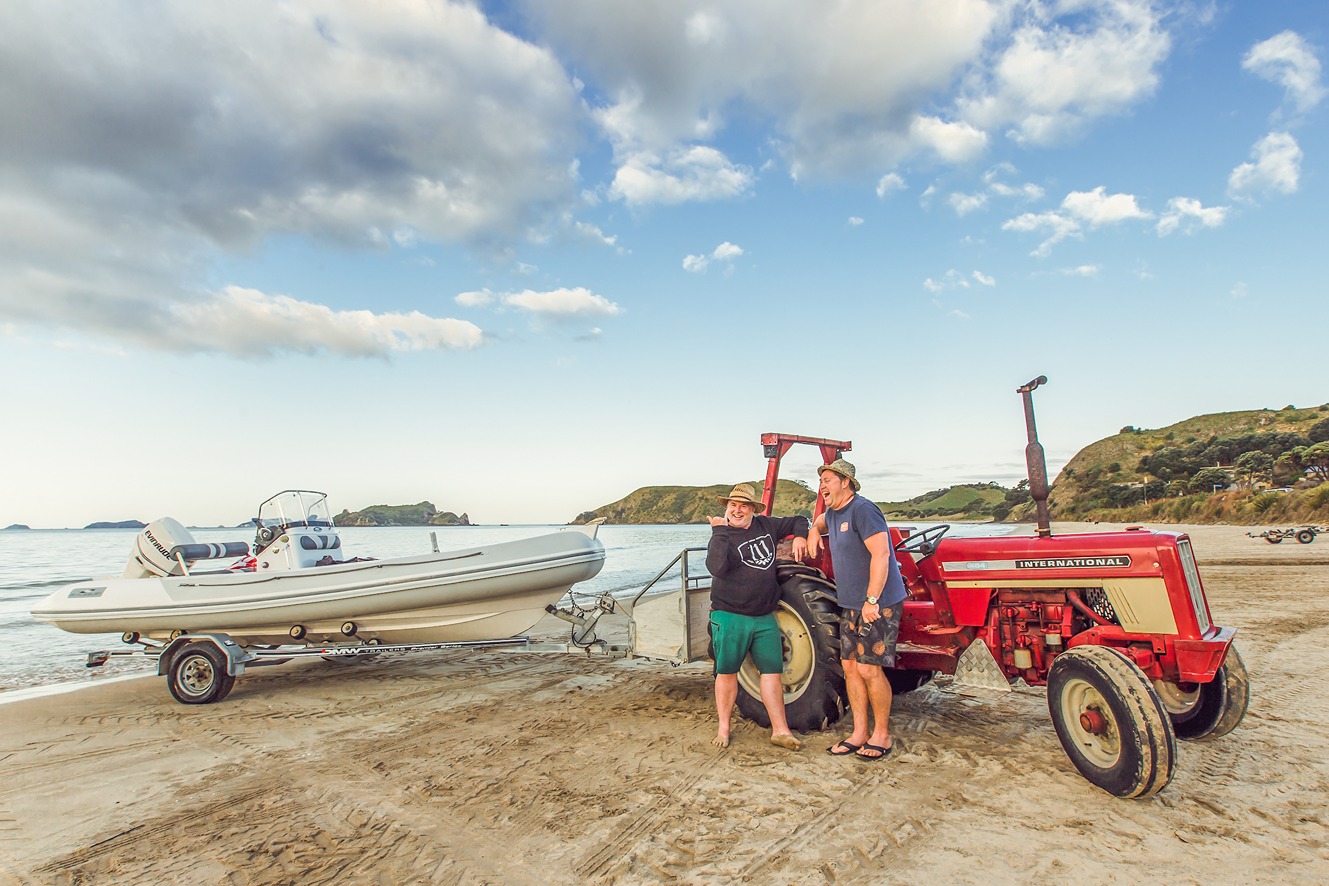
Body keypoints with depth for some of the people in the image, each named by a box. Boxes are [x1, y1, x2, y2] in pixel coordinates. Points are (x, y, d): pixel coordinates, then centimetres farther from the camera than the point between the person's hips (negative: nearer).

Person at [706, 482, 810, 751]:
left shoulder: (765, 525, 7)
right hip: (730, 616, -4)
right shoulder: (723, 536, -8)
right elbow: (717, 567, -28)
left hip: (764, 618, 4)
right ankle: (723, 728, 22)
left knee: (772, 671, 6)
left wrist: (799, 536, 2)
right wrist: (720, 531, -24)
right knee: (727, 672, 7)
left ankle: (780, 730, 15)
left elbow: (798, 521, 22)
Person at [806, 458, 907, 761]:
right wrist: (813, 533, 15)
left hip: (878, 604, -9)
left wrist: (872, 600, -26)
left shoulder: (862, 510, -17)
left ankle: (881, 735, 10)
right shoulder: (833, 514, 13)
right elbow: (820, 521, 38)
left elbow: (881, 554, -24)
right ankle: (860, 733, 17)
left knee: (869, 668, -6)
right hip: (851, 605, 9)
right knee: (850, 666, 8)